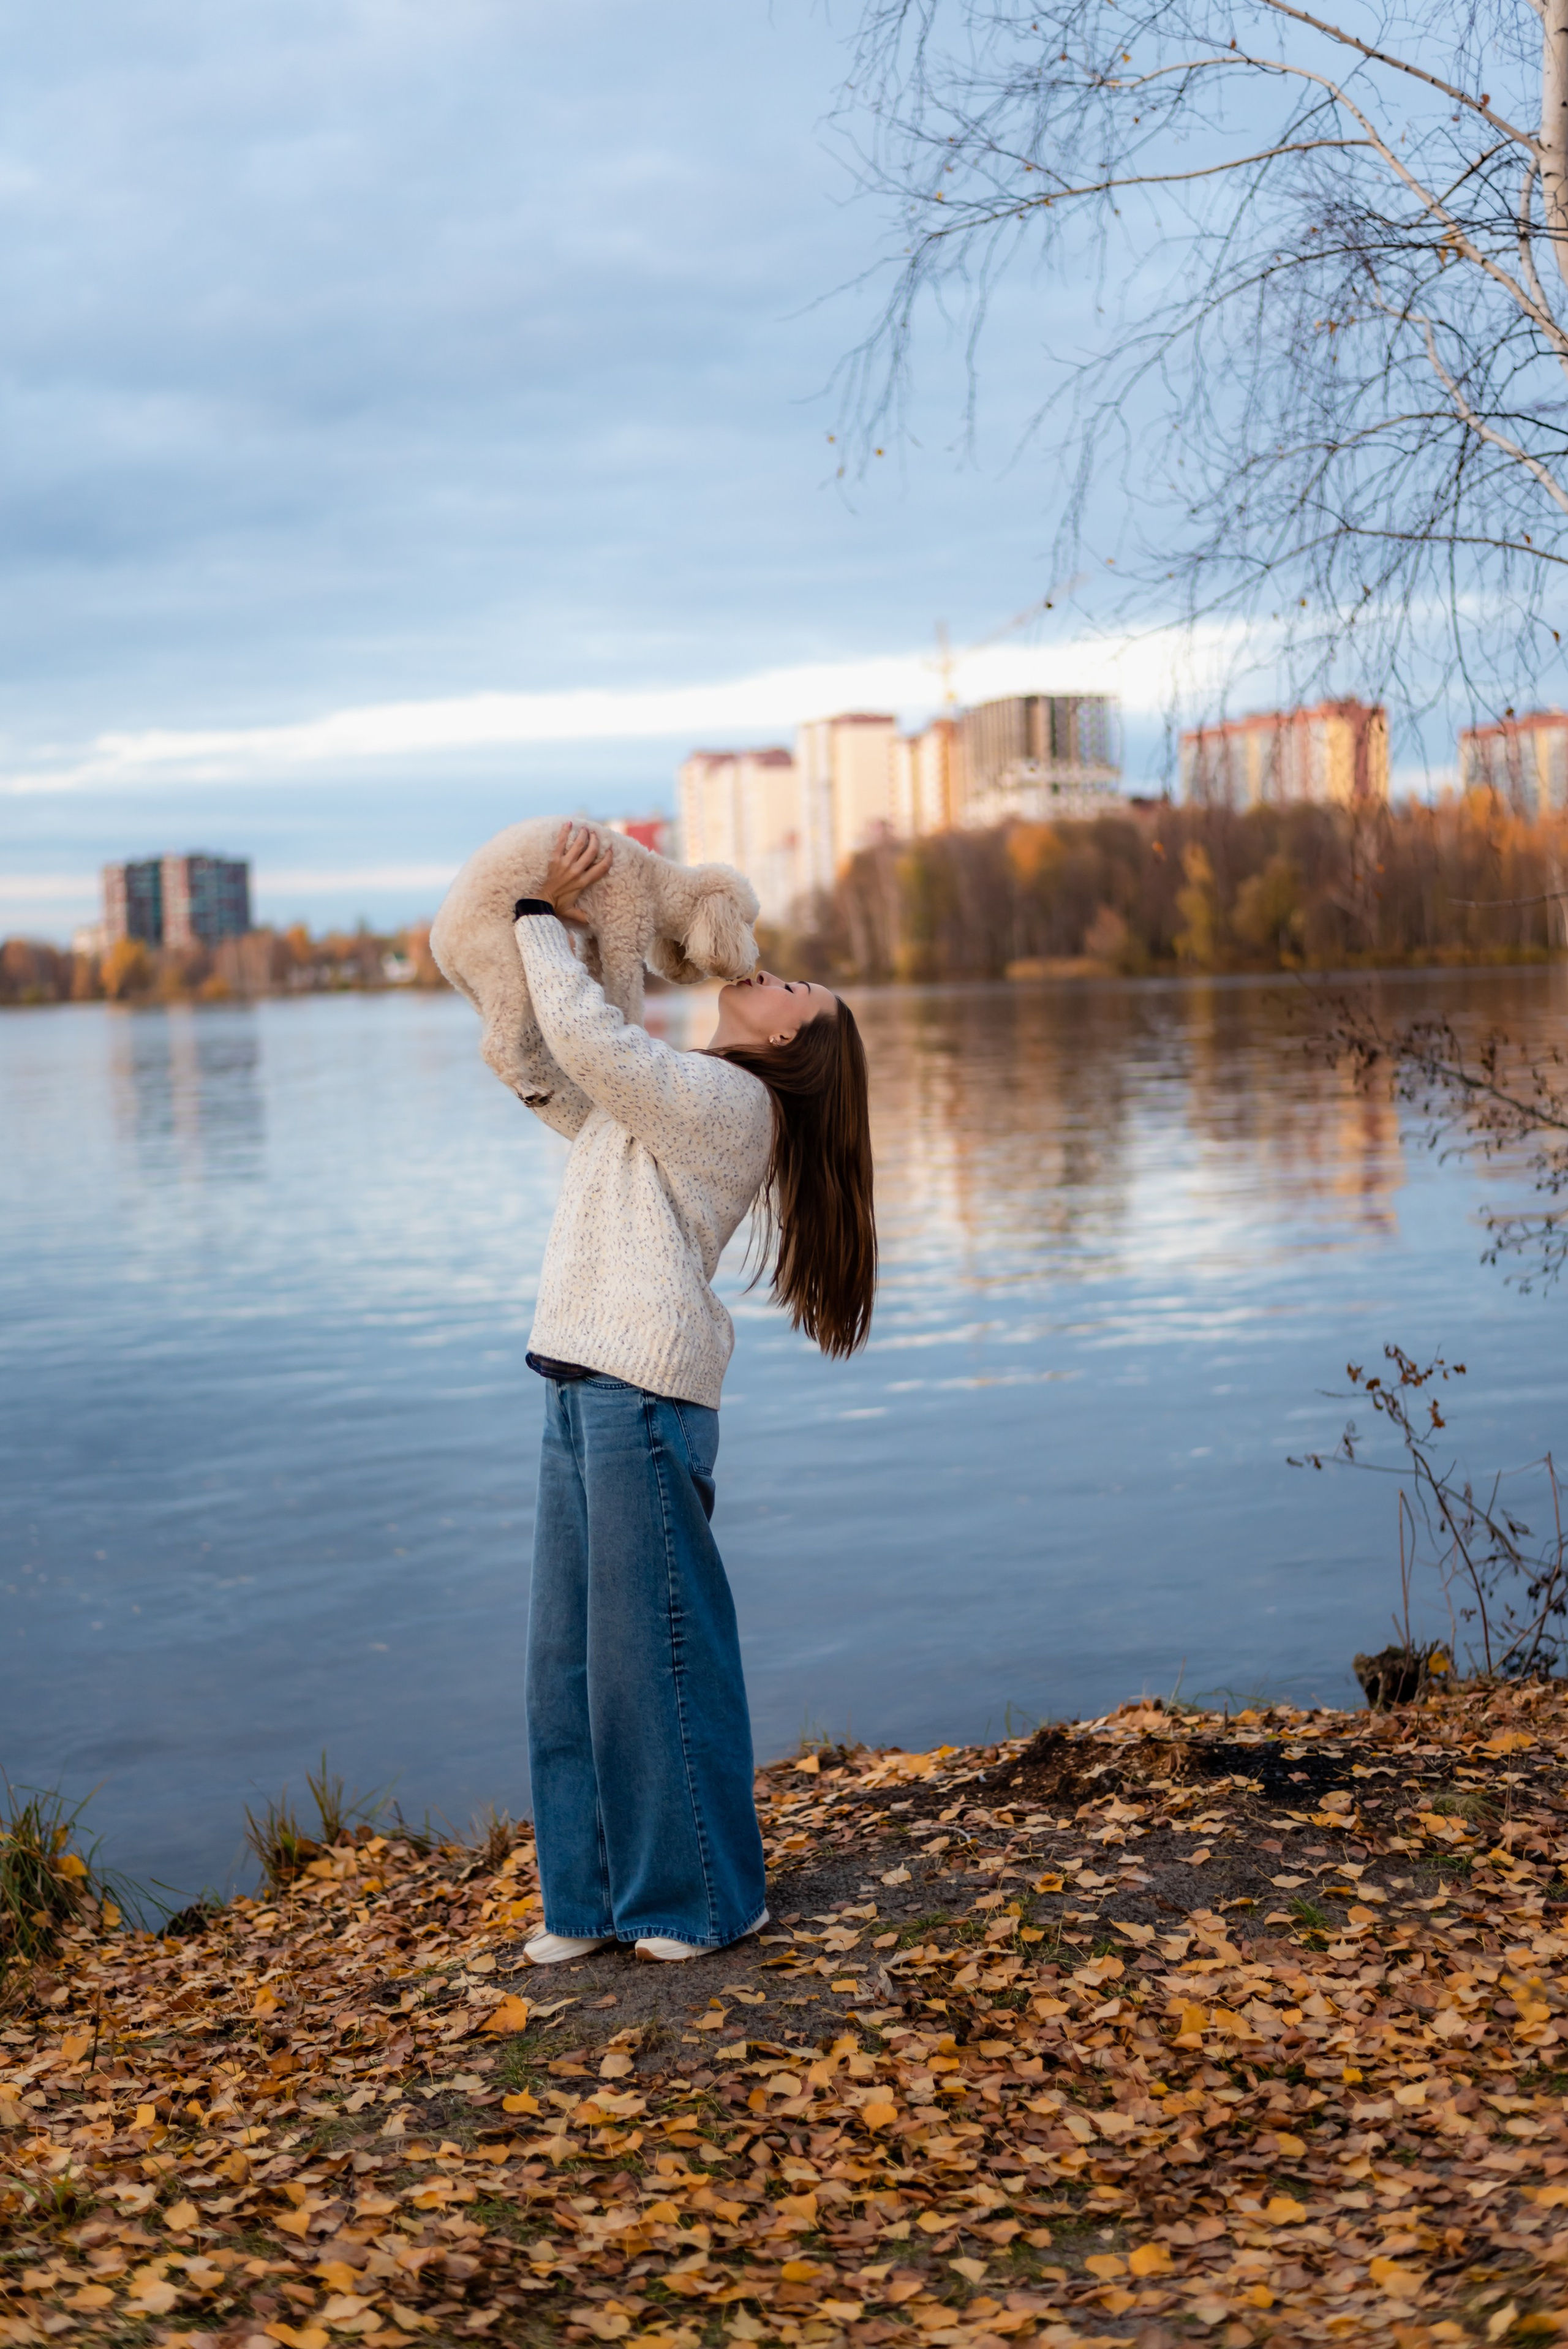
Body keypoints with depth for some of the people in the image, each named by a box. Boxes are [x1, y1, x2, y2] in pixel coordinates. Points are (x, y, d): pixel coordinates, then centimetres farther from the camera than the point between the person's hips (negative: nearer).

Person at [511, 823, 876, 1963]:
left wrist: (543, 919, -5)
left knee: (654, 1641, -1)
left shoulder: (720, 1096, -9)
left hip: (643, 1387, -10)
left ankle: (699, 1896, 12)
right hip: (584, 1381, 10)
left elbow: (590, 1039, -21)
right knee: (569, 1645, 12)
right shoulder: (673, 1098, 19)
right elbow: (562, 1085, 28)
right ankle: (594, 1892, 23)